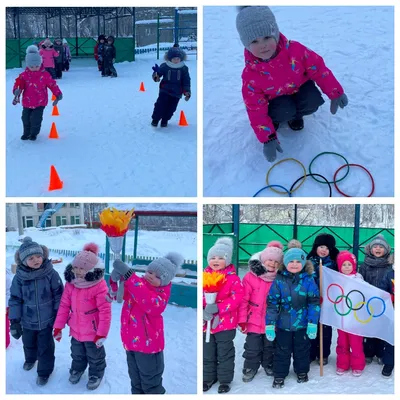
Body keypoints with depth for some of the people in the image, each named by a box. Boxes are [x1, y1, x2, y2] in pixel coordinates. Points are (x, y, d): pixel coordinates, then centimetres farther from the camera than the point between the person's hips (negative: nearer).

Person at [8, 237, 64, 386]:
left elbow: (59, 296, -9)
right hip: (27, 321, 3)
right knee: (29, 344, 27)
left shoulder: (51, 274, -18)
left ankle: (44, 371, 31)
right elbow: (15, 300, -5)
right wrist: (14, 321, -5)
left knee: (45, 348, 8)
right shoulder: (19, 277, -14)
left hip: (47, 320, -3)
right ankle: (30, 359, 58)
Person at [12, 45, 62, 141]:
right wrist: (17, 92, -31)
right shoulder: (24, 75, -4)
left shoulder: (45, 75, -7)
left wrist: (58, 94, -5)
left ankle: (34, 133, 18)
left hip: (40, 103, -3)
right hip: (27, 102, 3)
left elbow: (53, 85, -3)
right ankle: (26, 132, 35)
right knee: (26, 118, 11)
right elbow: (19, 84, -11)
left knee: (36, 118, -8)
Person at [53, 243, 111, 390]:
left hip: (93, 332, -5)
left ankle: (96, 374, 45)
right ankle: (77, 369, 56)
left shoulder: (99, 287, -29)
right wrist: (58, 327, 0)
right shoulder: (70, 284, -10)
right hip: (76, 330, 5)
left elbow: (105, 311, -25)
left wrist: (102, 333, -22)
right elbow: (64, 305, -2)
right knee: (77, 354, 29)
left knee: (95, 356, 20)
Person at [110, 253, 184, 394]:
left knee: (151, 383, 9)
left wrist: (128, 275, -42)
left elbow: (150, 303, -37)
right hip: (130, 341, 6)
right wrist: (116, 279, -23)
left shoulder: (162, 293, -17)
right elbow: (119, 293, 3)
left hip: (148, 344, -6)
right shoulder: (137, 283, -1)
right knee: (136, 381, 24)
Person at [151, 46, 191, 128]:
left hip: (176, 93, 2)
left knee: (171, 108, 6)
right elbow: (157, 76, 0)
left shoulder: (184, 69, 0)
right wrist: (156, 74, -25)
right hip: (165, 91, -1)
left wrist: (187, 92, -3)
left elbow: (186, 81, 5)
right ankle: (155, 119, 9)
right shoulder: (164, 66, -5)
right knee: (160, 105, -8)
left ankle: (165, 120, 25)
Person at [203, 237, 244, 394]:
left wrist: (218, 308, -26)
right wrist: (202, 311, -17)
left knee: (224, 353, 9)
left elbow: (237, 297, -17)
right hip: (206, 322, 4)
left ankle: (225, 380, 24)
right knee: (207, 353, 17)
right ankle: (208, 377, 33)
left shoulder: (232, 278, -10)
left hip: (225, 323, -4)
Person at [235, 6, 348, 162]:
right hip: (276, 99, -2)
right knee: (284, 111, -32)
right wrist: (268, 138, -28)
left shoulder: (295, 50, -30)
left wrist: (335, 93, -14)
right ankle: (274, 118, 7)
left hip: (299, 88, 2)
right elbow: (256, 110, -25)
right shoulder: (250, 75, -30)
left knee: (312, 102, -27)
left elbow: (319, 70, -17)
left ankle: (295, 115, 10)